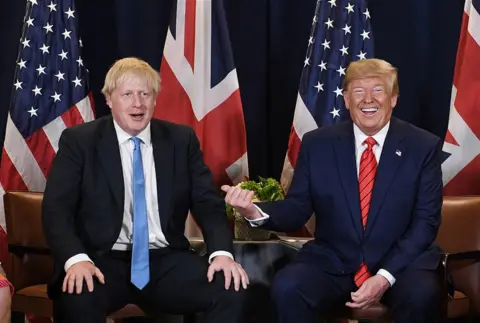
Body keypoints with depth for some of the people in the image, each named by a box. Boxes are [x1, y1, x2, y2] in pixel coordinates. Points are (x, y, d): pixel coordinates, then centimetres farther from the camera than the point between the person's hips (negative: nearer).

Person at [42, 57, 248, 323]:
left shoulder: (181, 140, 10)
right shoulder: (79, 140, 3)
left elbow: (208, 203, 7)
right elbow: (56, 209, -4)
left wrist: (222, 252, -14)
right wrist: (76, 259, -24)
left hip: (165, 261, 3)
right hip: (104, 261, -3)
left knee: (232, 288, -22)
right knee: (76, 298, -36)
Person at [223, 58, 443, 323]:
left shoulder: (424, 147, 0)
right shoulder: (317, 144, 4)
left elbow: (426, 221, -3)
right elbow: (297, 208, 4)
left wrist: (386, 276, -16)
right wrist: (255, 212, -20)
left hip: (401, 263, -1)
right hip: (332, 263, 1)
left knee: (420, 295, -33)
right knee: (286, 288, -27)